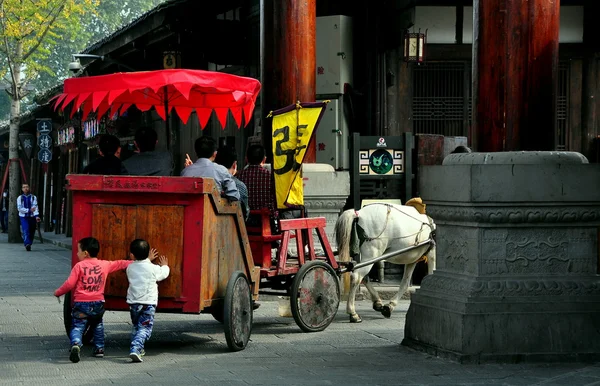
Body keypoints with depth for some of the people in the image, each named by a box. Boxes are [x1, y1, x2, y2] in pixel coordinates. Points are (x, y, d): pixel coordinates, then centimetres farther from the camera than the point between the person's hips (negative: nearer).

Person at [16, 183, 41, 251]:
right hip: (23, 217, -1)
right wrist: (29, 210, -12)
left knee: (31, 232, 4)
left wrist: (36, 216, -23)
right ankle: (27, 244, -30)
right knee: (26, 231, -18)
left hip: (32, 217, 1)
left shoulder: (33, 197, 4)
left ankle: (29, 244, 18)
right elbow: (19, 208, -3)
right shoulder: (20, 198, 6)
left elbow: (35, 207, -8)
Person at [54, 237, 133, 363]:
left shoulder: (79, 266, -6)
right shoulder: (105, 265, 5)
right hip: (98, 303, 4)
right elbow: (120, 264, 19)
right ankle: (99, 348, 25)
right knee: (97, 325, 27)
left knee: (77, 326, -2)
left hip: (81, 303, -4)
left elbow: (69, 284, -9)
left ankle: (76, 344, -29)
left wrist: (58, 292, 7)